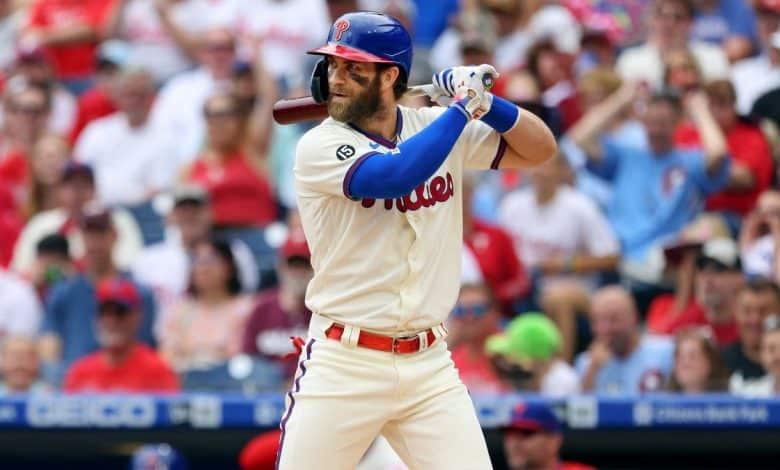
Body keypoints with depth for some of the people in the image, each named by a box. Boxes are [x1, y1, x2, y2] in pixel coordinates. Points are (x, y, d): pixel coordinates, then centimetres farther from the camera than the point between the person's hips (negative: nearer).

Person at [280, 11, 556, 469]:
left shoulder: (436, 126, 7)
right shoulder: (320, 148, -9)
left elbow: (540, 148, 12)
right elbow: (396, 173, -26)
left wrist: (483, 100, -5)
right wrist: (463, 105, -14)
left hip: (429, 368, 4)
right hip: (342, 364, -4)